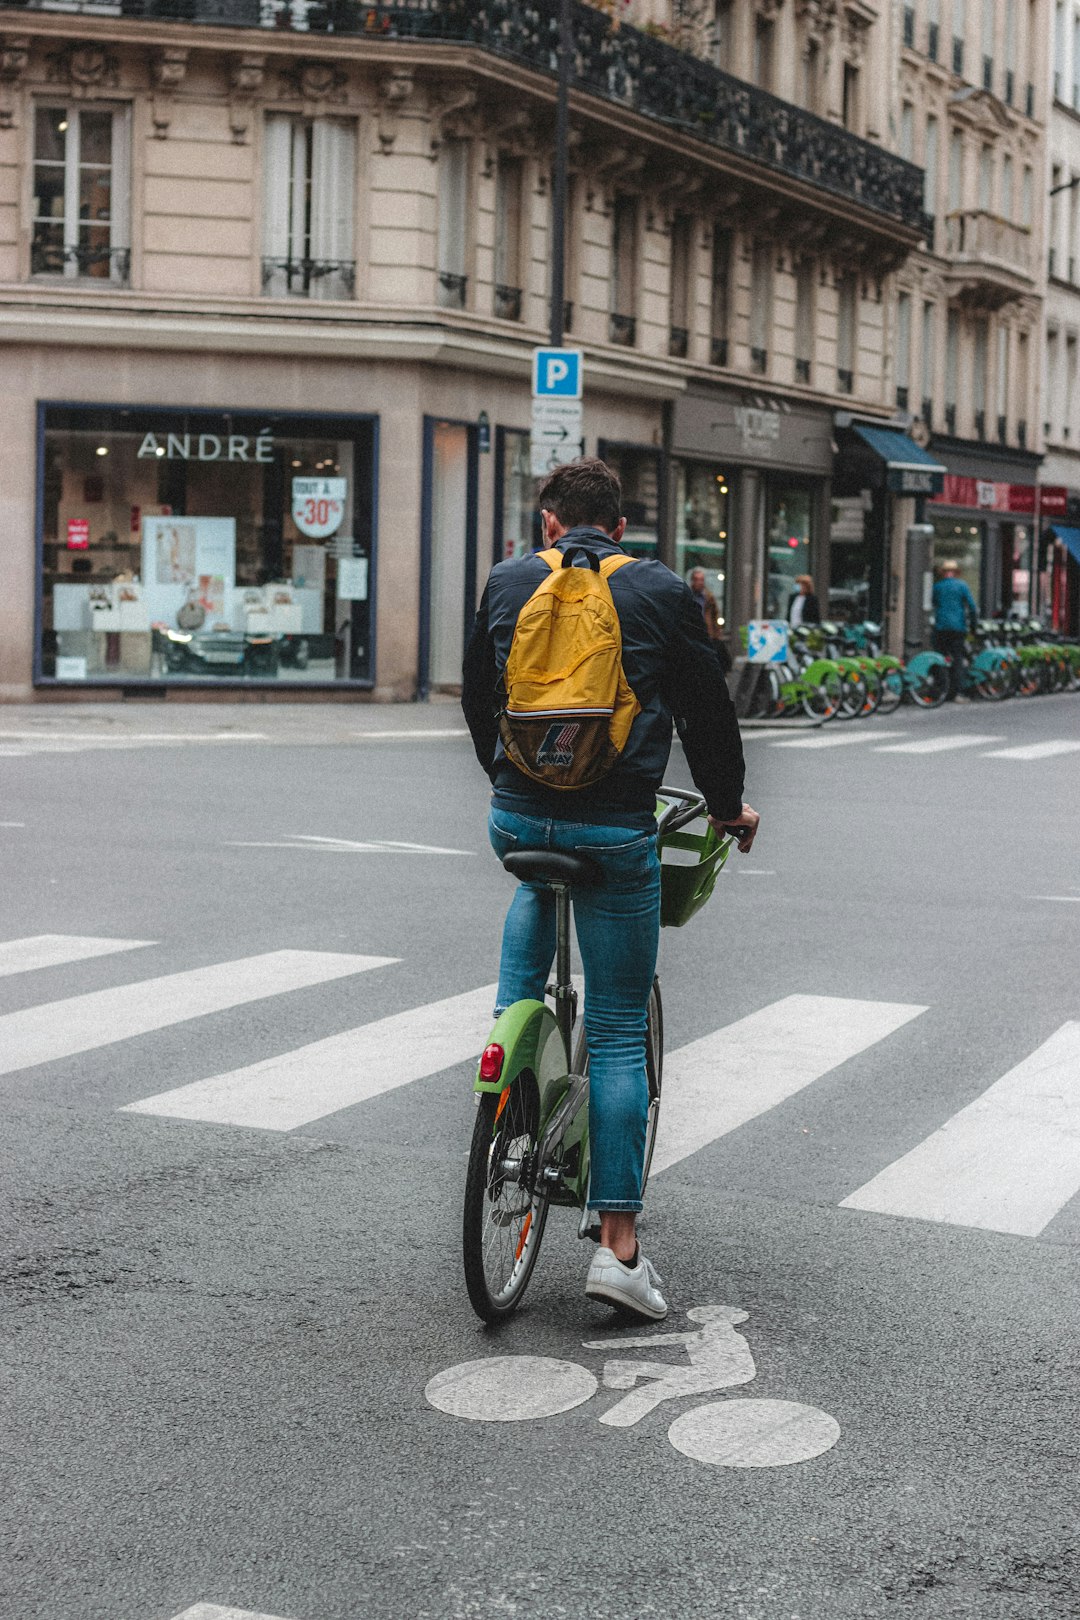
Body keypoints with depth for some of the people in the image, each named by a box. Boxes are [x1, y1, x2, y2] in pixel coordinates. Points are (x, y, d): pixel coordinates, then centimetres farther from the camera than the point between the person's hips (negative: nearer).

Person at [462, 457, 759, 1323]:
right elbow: (707, 709, 6)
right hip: (616, 828, -3)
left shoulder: (507, 582, 9)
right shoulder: (664, 592, 1)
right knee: (619, 1032, 3)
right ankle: (619, 1244, 2)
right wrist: (728, 804, 22)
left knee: (536, 888, 41)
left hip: (516, 816, 3)